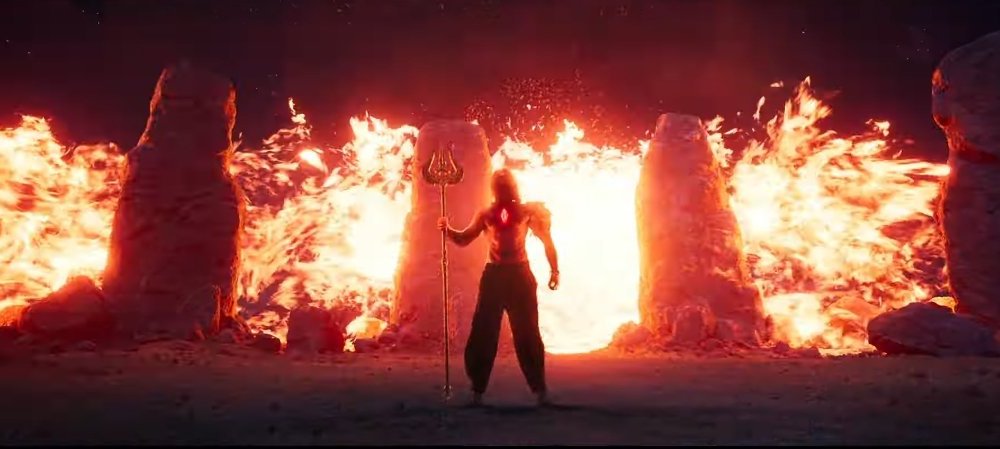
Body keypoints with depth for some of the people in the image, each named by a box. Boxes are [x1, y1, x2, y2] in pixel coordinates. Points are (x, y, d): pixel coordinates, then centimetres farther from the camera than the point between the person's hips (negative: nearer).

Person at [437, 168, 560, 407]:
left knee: (527, 334, 1)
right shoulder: (486, 214, 9)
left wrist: (554, 270, -2)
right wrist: (447, 230, -14)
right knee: (483, 334, 0)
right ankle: (477, 390, 9)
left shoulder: (526, 211, 5)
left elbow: (546, 238, 6)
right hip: (494, 275, 1)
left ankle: (540, 389, 10)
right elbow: (464, 239, 6)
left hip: (520, 274, -1)